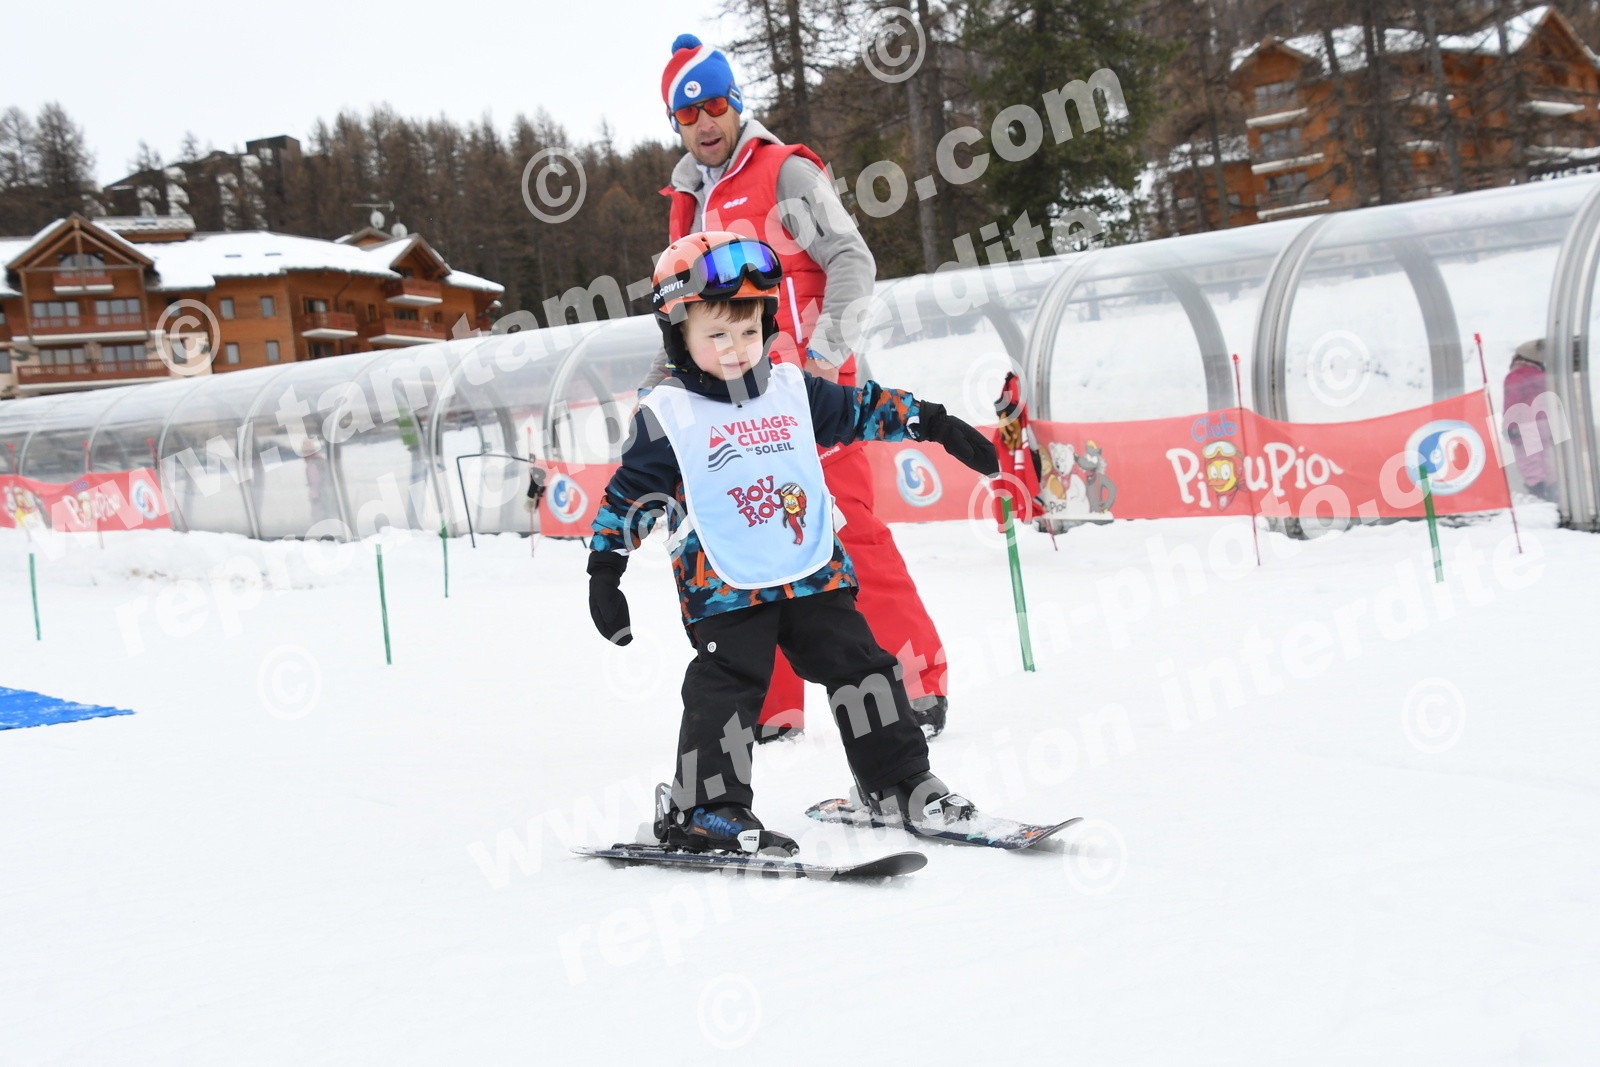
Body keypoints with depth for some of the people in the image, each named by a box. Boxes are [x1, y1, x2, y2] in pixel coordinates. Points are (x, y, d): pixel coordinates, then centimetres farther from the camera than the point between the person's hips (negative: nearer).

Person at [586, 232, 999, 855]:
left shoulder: (794, 390, 7)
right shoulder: (666, 416, -4)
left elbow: (862, 410, 19)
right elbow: (630, 495, 0)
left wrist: (939, 426, 19)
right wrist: (604, 574, -4)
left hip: (814, 575, 5)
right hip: (725, 588, -4)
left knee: (860, 668, 7)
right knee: (726, 689, -10)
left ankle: (900, 783, 18)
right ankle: (705, 811, 0)